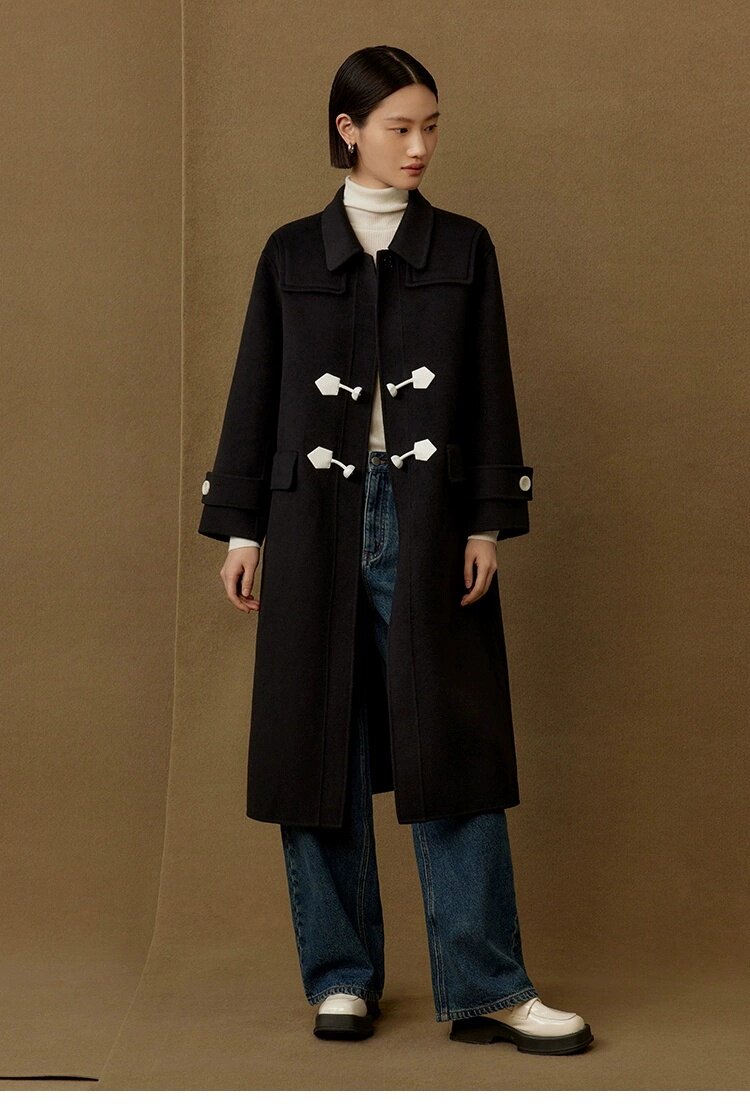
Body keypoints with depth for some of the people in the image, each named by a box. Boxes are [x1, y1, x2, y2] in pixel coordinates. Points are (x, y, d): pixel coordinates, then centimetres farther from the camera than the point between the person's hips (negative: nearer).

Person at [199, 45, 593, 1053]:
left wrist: (489, 524, -2)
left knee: (454, 745, -3)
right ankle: (342, 976, 15)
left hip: (428, 520, -1)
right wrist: (240, 530, 4)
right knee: (321, 747, 4)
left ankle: (484, 987, 2)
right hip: (315, 518, 1)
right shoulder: (294, 251, 8)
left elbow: (491, 393, 5)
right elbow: (255, 393, 8)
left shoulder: (463, 246, 8)